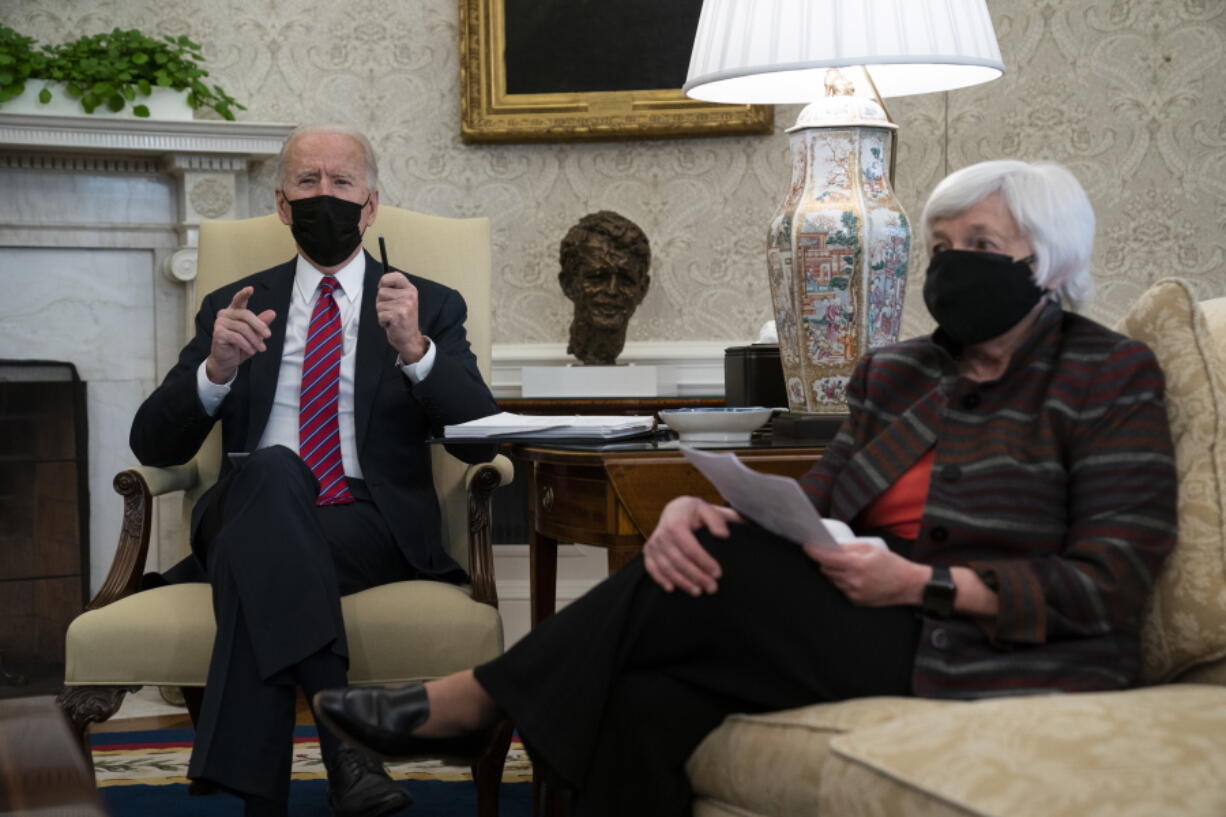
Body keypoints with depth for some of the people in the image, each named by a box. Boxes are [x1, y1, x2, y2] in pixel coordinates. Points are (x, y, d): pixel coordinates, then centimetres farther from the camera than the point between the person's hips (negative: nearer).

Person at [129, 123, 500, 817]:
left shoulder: (432, 308, 14)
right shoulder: (233, 307, 18)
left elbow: (480, 440, -1)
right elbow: (154, 445, 8)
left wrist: (414, 350, -19)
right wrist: (216, 368, -12)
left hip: (375, 526, -1)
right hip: (250, 517, 1)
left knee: (256, 555, -34)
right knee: (273, 469, -35)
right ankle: (346, 738, -45)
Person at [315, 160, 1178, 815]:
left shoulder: (1111, 378, 0)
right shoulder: (897, 372, 17)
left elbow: (1109, 585, -9)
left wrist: (923, 582, -21)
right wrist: (700, 512, -15)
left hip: (1000, 654, -5)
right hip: (871, 622, 5)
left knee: (725, 573, -24)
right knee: (645, 701, -25)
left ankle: (466, 703, -11)